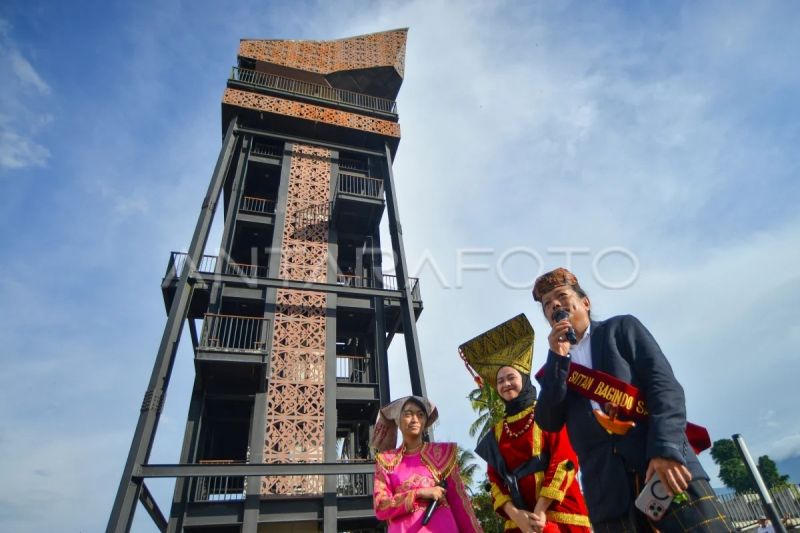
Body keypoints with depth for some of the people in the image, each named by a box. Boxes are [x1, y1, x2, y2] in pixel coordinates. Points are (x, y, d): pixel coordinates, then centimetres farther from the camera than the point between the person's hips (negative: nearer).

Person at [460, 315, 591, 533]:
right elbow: (495, 479, 8)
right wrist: (514, 514, -10)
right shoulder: (496, 432, 12)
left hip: (558, 513, -3)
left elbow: (564, 461, -8)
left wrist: (541, 511, -14)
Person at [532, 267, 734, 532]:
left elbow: (663, 383, -1)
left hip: (663, 462, -1)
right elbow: (549, 423, 3)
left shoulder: (621, 327, 11)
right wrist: (557, 357, -3)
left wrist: (666, 448, -16)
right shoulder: (554, 367, 16)